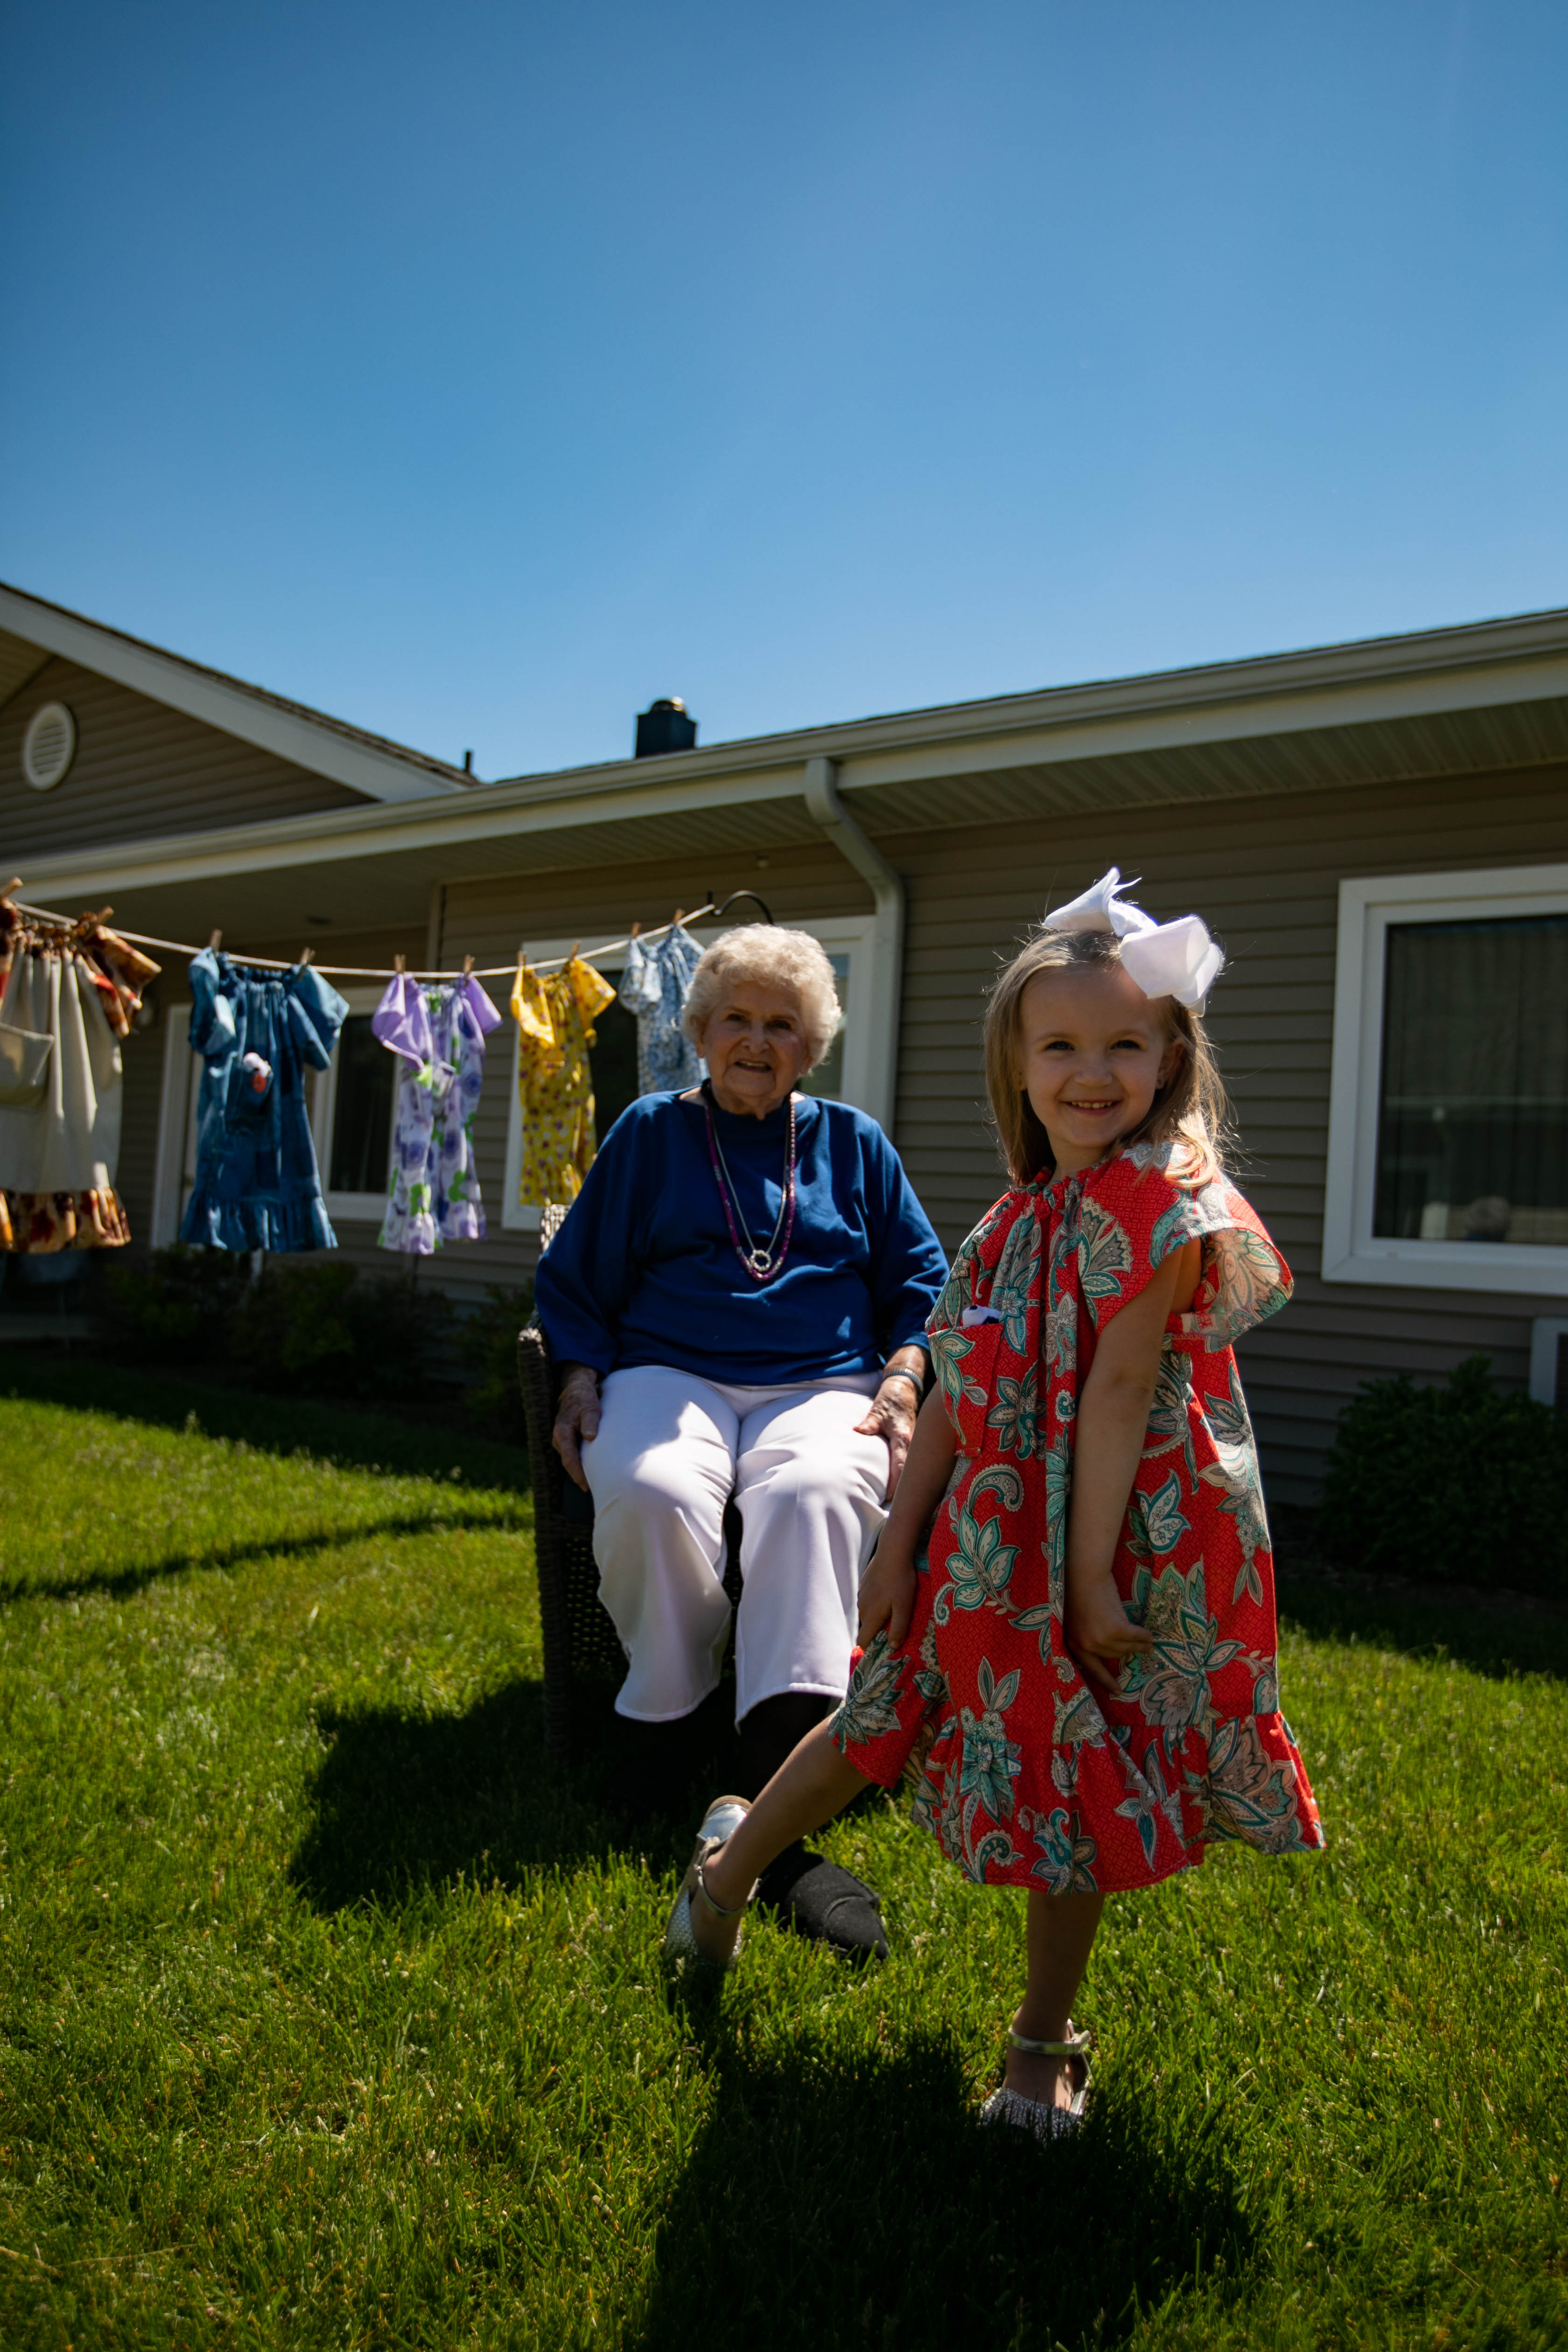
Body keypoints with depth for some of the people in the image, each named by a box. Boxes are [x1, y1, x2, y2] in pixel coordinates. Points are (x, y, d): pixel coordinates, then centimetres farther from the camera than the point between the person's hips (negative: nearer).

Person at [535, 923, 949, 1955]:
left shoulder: (853, 1142, 18)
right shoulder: (651, 1132, 16)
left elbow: (923, 1279, 20)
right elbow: (576, 1275, 18)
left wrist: (905, 1376, 2)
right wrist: (583, 1375, 1)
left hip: (822, 1386, 0)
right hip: (669, 1374, 0)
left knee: (817, 1490, -36)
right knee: (651, 1490, -36)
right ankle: (665, 1716, -9)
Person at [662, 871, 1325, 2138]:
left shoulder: (1164, 1198, -16)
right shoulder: (1017, 1217, 4)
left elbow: (1117, 1391, -21)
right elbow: (959, 1394, 6)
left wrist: (1091, 1572, -20)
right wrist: (898, 1541, 5)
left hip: (1123, 1544, -5)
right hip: (991, 1536, 5)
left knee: (1082, 1795, 10)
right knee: (879, 1718, 19)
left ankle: (1045, 2039, 34)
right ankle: (729, 1869, 44)